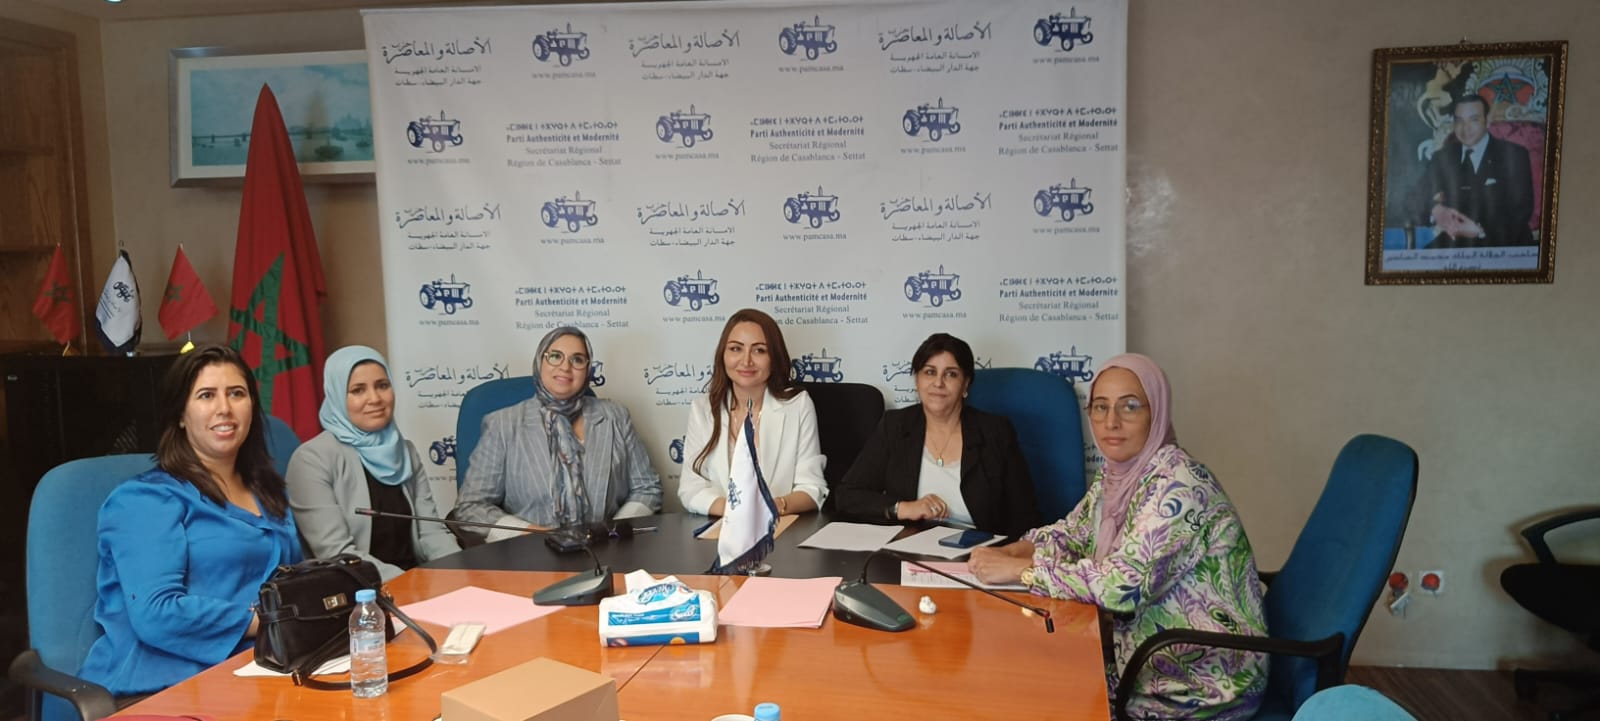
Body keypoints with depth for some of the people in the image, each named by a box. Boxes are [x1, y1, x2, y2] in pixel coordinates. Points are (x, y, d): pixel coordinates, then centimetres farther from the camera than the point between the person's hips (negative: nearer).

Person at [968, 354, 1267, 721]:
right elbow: (1071, 532, 11)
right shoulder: (1116, 472, 1)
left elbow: (1121, 586, -32)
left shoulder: (1177, 484, -24)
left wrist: (1019, 569, -24)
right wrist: (1010, 552, -9)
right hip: (1153, 651, 7)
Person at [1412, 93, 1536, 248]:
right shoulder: (1443, 157, 13)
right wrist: (1435, 209, -21)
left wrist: (1480, 229, -20)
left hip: (1502, 247, -2)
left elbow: (1522, 209, -5)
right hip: (1454, 247, 2)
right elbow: (1421, 196, 2)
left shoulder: (1514, 155, 3)